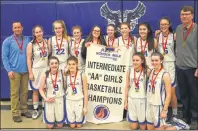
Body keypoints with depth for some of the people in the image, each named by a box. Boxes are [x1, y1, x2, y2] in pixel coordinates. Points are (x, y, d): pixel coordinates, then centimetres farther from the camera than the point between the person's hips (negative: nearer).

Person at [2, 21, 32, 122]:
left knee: (25, 91, 10)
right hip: (14, 71, -3)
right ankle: (15, 113, 10)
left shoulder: (27, 40, 6)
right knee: (14, 93, 1)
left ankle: (24, 110, 24)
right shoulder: (7, 41, -2)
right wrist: (9, 70, -11)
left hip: (25, 70, 3)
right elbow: (4, 57, -3)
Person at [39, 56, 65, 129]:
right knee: (50, 126, 8)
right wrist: (45, 98, -12)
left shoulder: (62, 73, -7)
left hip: (60, 99, 0)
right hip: (49, 100, 0)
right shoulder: (45, 75, -8)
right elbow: (41, 89, -2)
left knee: (60, 125, 8)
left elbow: (65, 86, -8)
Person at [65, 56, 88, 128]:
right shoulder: (66, 76, -3)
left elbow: (85, 91, -6)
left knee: (79, 125, 10)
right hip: (69, 102, 1)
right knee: (72, 125, 8)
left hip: (79, 101, -1)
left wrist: (85, 106, -7)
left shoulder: (82, 75, -9)